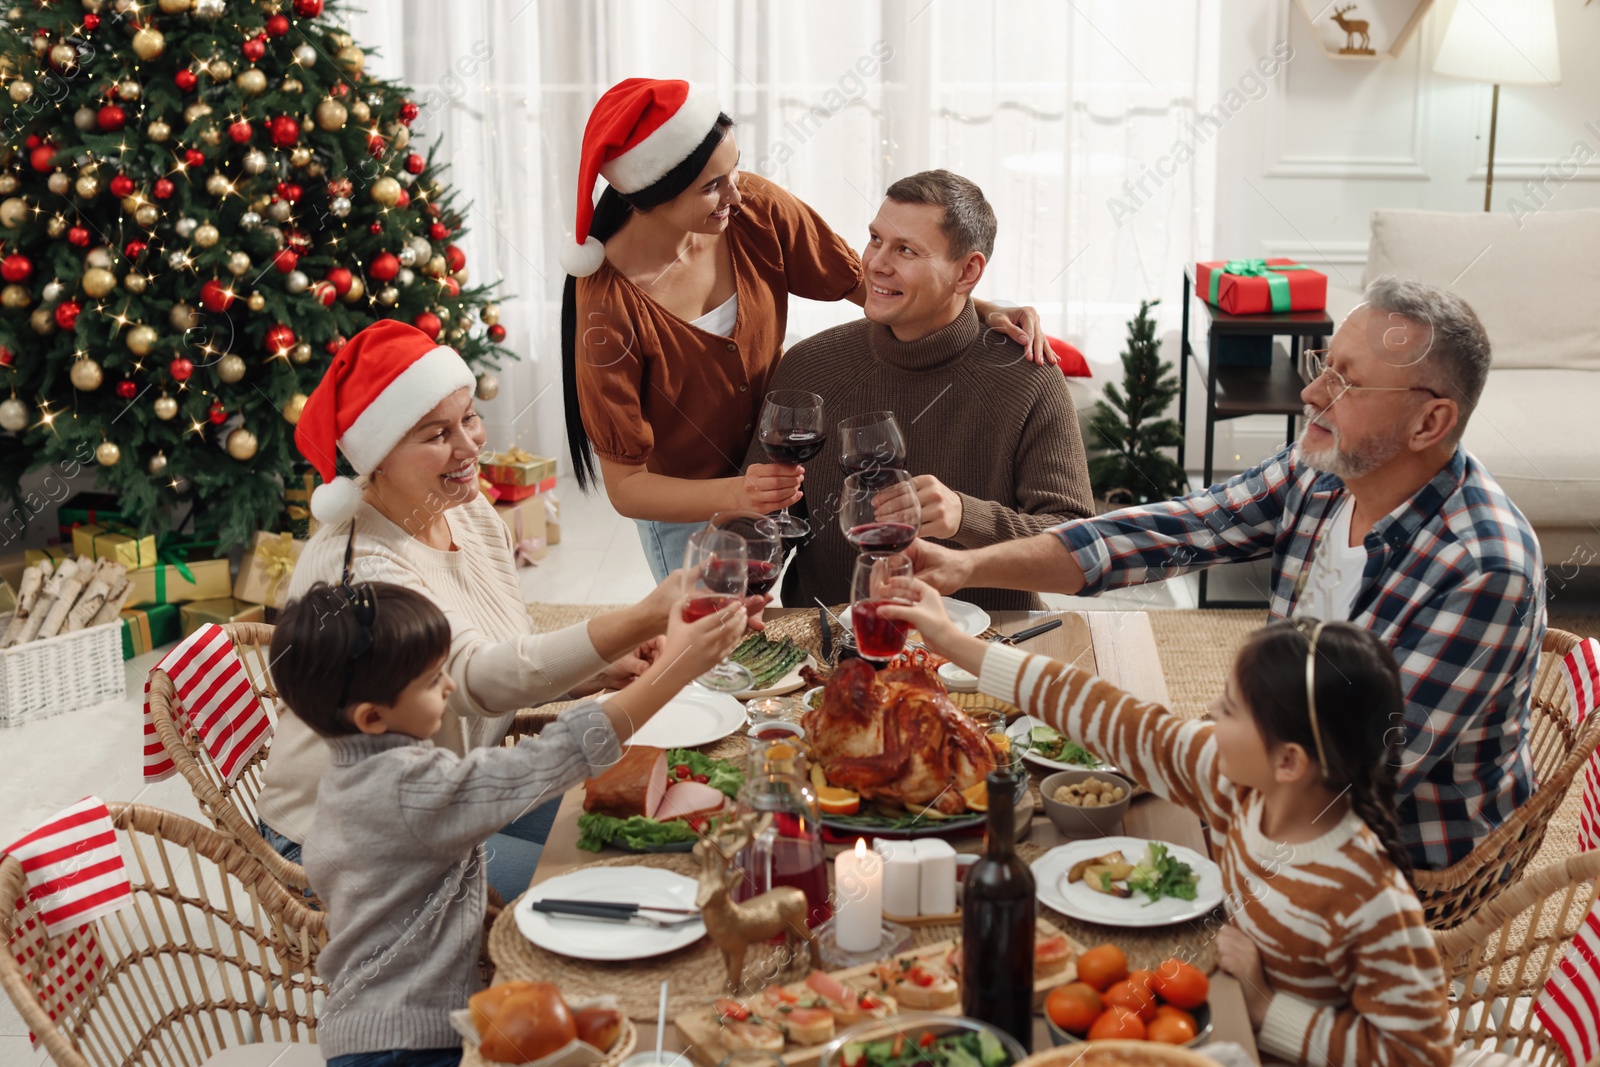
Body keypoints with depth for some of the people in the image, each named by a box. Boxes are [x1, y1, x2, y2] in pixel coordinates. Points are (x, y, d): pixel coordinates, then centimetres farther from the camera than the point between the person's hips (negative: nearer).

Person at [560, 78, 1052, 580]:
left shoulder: (754, 209, -17)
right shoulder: (608, 309, -29)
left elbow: (864, 282, -6)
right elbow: (625, 486, -24)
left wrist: (985, 311, -20)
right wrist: (734, 494, -42)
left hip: (775, 467, 4)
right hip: (688, 510, -4)